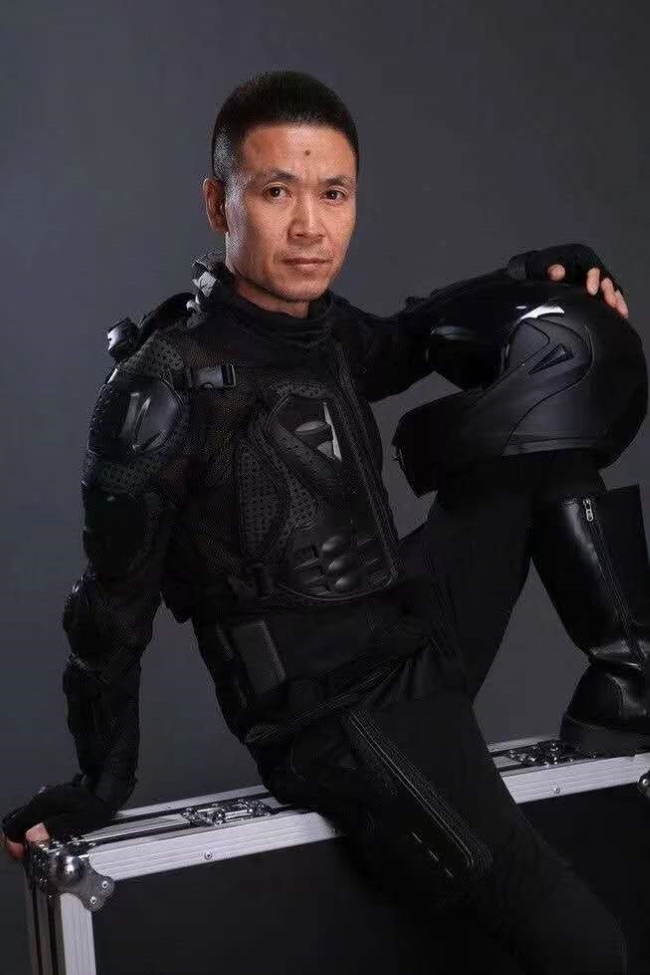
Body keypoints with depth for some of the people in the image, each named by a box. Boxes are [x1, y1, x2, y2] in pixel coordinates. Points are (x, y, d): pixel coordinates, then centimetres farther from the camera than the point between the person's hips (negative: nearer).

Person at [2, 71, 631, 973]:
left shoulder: (329, 331, 5)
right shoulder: (167, 385, -15)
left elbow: (405, 346, 28)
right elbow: (116, 600, -8)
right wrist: (103, 781, -2)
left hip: (415, 664, 9)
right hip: (338, 718, -9)